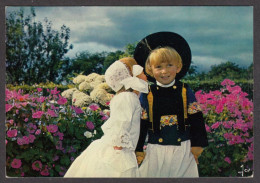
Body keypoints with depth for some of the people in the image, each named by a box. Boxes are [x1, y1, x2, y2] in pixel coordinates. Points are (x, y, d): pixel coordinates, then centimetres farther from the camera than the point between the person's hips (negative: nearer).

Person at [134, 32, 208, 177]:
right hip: (155, 152, 0)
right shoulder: (147, 94, -2)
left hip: (183, 150, 1)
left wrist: (197, 145, 1)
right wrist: (138, 150, 0)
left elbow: (196, 120, 4)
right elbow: (141, 123, 1)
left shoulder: (185, 91, 0)